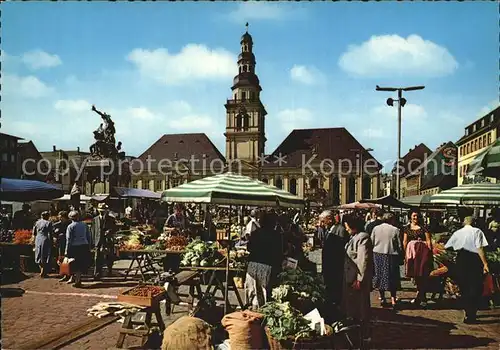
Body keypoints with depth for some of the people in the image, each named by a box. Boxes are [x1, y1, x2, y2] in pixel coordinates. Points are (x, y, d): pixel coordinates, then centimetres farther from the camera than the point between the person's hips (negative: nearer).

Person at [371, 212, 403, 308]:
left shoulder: (375, 228, 1)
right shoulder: (395, 230, -8)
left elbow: (371, 242, 3)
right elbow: (400, 246, -5)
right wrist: (401, 257, 7)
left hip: (378, 255, 3)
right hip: (391, 256, -3)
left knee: (380, 275, 13)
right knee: (392, 277, 6)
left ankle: (382, 298, 21)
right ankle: (393, 299, 2)